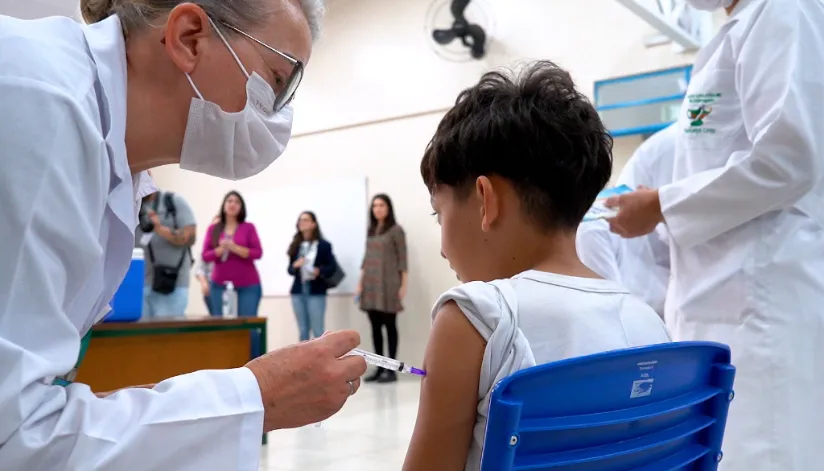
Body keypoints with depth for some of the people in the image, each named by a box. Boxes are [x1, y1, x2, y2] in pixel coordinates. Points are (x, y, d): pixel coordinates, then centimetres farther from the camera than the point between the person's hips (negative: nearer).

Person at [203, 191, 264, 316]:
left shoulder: (248, 227, 5)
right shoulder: (213, 229, 10)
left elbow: (258, 253, -3)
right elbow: (205, 256, 5)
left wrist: (234, 248, -14)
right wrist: (220, 250, -13)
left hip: (248, 286, -1)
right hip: (220, 285, 2)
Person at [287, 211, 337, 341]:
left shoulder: (323, 245, -1)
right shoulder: (295, 245, 9)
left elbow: (332, 267, -4)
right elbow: (290, 270, 12)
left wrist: (319, 271, -22)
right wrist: (294, 266, -10)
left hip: (316, 292, -4)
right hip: (298, 292, 4)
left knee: (317, 330, -3)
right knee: (302, 331, 9)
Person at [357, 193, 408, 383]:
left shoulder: (396, 230, -3)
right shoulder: (370, 231, 15)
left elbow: (402, 259, -6)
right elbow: (366, 258, 16)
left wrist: (403, 285, -10)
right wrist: (360, 283, 12)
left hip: (388, 283, -6)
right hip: (371, 284, 6)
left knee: (390, 326, -3)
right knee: (375, 327, 6)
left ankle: (391, 370, 1)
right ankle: (379, 368, 12)